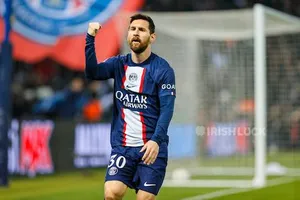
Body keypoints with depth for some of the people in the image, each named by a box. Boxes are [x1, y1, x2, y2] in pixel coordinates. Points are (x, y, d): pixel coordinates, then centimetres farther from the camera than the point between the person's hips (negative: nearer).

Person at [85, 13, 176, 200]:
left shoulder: (162, 69, -4)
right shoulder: (119, 64, 7)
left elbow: (167, 109, -12)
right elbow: (93, 72, -12)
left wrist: (156, 140, -25)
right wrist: (90, 38, -22)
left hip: (151, 148, -3)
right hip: (122, 146, 3)